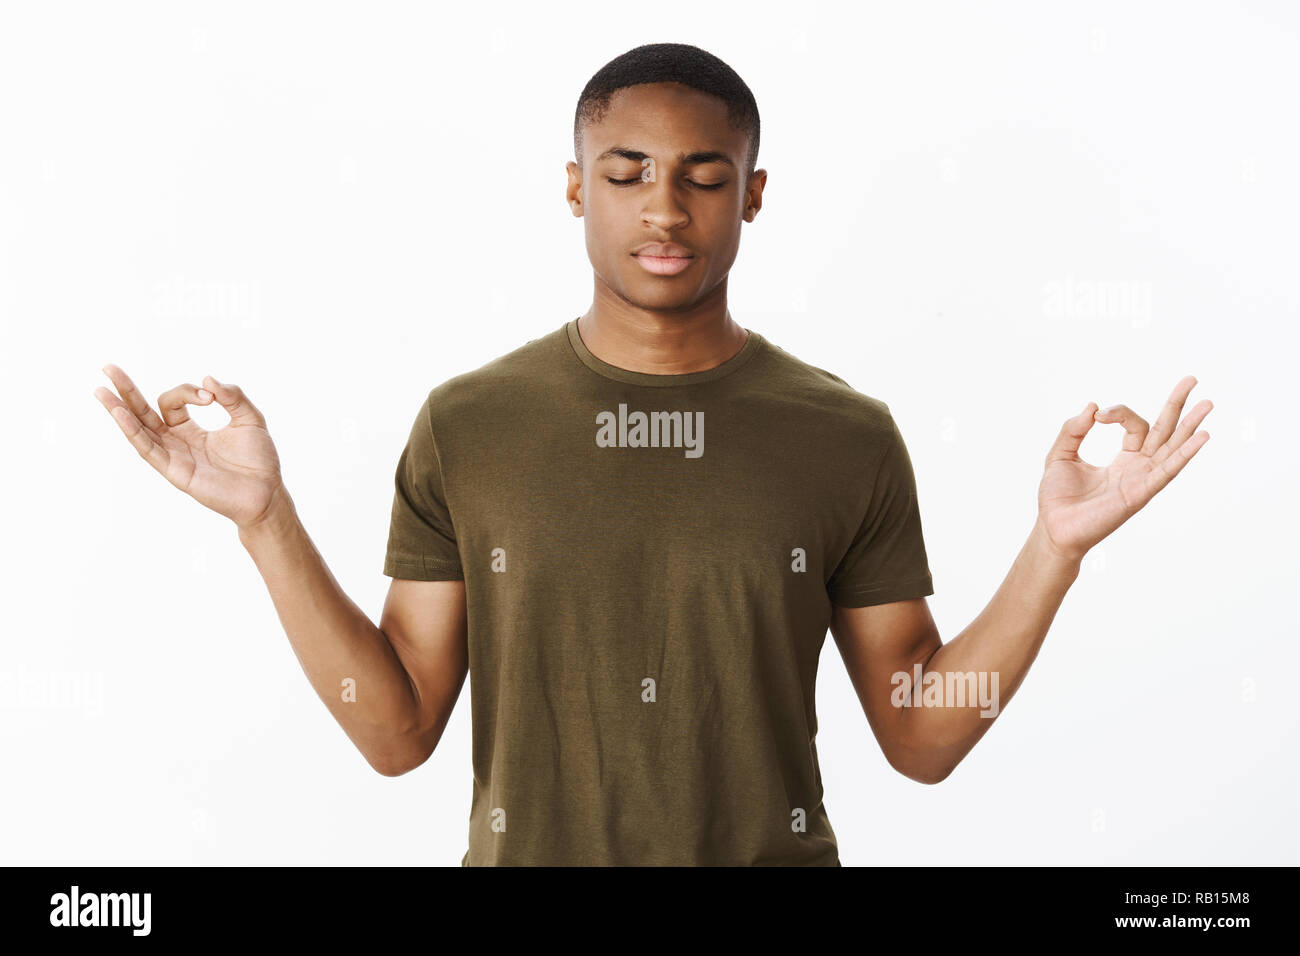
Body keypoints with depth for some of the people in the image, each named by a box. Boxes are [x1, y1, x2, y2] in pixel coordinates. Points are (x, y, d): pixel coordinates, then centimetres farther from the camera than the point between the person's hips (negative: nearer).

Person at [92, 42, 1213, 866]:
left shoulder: (848, 438, -5)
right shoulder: (466, 425, -4)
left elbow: (922, 737, -2)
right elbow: (399, 730, -4)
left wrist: (1056, 546, -12)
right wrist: (267, 518, -11)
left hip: (775, 846, 0)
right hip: (524, 850, 0)